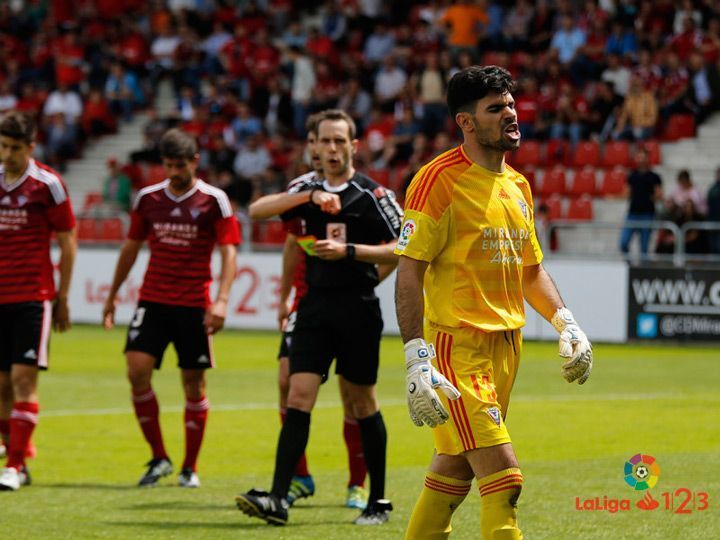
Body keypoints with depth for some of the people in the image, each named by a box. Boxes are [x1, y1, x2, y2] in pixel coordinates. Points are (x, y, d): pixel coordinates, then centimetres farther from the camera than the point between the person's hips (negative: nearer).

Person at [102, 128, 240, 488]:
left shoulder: (214, 201, -4)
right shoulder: (148, 198, 7)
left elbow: (228, 253, -8)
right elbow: (131, 247, 18)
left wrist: (221, 300, -20)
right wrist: (112, 295, 19)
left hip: (194, 305, -3)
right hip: (152, 300, 3)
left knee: (194, 383, 1)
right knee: (137, 370, -13)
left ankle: (190, 467, 13)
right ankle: (158, 458, -1)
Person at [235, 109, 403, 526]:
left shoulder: (373, 195, -3)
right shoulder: (309, 191, 9)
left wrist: (348, 251, -17)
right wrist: (310, 197, -18)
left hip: (358, 308, -3)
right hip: (315, 308, 3)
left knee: (364, 405, 5)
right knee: (298, 398, -8)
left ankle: (379, 501, 16)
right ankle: (278, 499, -14)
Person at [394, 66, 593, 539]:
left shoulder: (518, 185, 14)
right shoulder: (439, 179, -11)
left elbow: (531, 269, 25)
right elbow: (410, 272, -14)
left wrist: (566, 323, 9)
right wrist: (418, 360, -22)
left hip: (507, 342, 8)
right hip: (457, 345, -8)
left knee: (453, 473, 14)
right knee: (503, 477, -15)